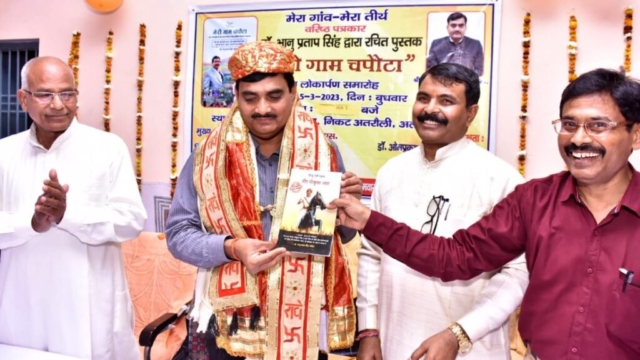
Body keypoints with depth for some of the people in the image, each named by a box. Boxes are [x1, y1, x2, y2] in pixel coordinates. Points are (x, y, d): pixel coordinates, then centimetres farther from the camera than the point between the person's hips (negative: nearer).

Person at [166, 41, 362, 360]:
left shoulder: (322, 152, -2)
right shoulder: (209, 156, -5)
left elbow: (340, 236, 7)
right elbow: (178, 233, -2)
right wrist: (230, 248, -19)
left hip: (304, 321, 1)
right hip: (230, 321, 0)